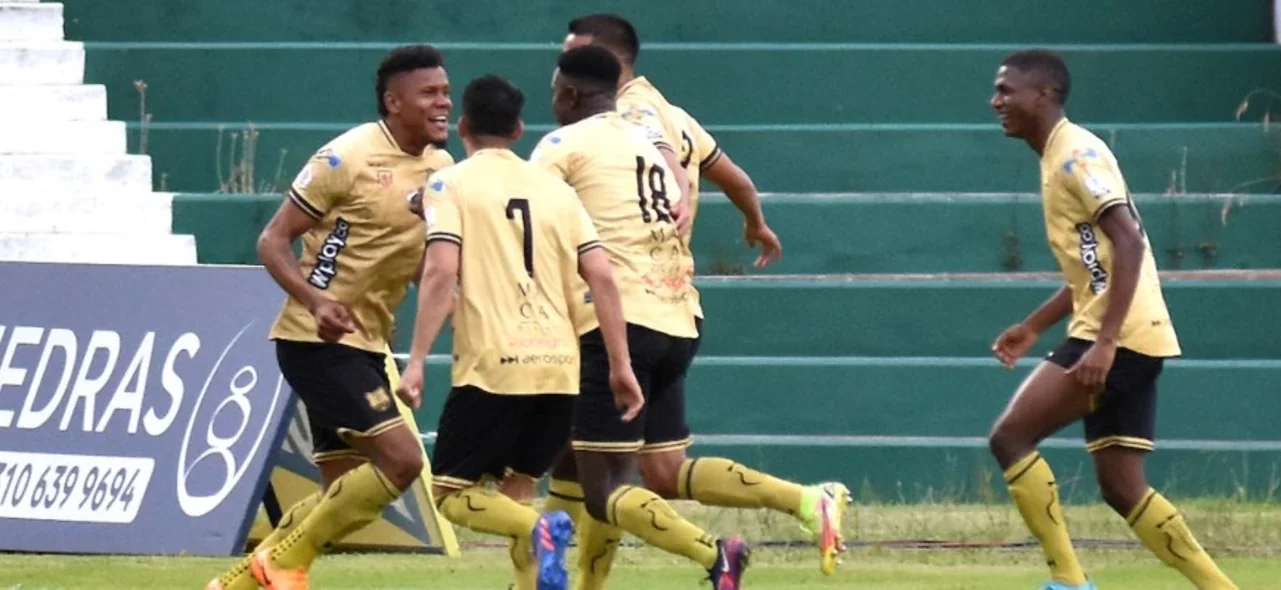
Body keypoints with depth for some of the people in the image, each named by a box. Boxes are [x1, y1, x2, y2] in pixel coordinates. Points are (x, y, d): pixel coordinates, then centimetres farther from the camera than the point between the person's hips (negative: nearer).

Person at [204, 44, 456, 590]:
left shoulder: (441, 170, 8)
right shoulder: (349, 157, -14)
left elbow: (430, 267, 21)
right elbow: (273, 241, -12)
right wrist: (315, 301, -28)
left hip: (367, 345, 8)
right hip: (316, 340, -8)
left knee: (343, 491, 8)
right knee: (401, 458, -18)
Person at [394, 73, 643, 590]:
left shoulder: (451, 184, 2)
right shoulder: (555, 189, 14)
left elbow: (440, 272, -12)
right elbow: (602, 277, 6)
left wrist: (416, 362, -13)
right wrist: (620, 366, 9)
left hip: (492, 364, -5)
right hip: (559, 367, 5)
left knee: (451, 494, 2)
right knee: (510, 492, 19)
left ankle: (538, 530, -24)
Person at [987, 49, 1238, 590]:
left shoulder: (1077, 154, -11)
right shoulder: (1058, 159, 19)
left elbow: (1129, 245, -22)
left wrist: (1105, 341, -28)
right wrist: (1033, 327, 24)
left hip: (1121, 336, -10)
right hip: (1120, 340, 10)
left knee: (1010, 438, -11)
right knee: (1122, 489, 8)